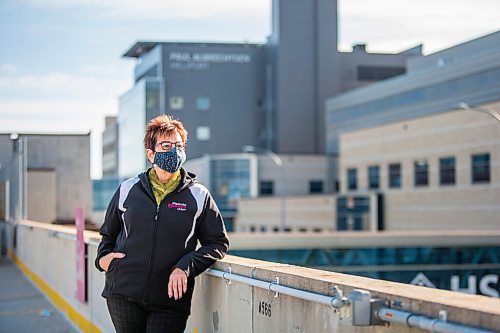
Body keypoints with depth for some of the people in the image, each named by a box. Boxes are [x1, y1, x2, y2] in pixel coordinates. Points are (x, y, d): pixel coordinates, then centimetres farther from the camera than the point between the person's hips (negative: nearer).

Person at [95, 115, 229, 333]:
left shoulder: (198, 196, 4)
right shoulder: (128, 190, 9)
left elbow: (218, 243, 4)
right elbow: (108, 233, 24)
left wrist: (185, 267, -10)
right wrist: (103, 257, 4)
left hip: (170, 299, -1)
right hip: (123, 294, 2)